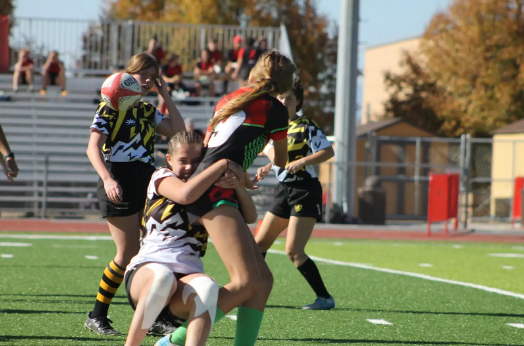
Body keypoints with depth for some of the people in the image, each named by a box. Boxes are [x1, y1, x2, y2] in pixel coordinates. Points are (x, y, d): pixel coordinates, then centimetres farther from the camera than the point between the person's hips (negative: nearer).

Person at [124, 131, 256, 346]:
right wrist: (223, 165, -9)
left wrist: (237, 185, -8)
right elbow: (186, 194, -14)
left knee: (206, 287, -36)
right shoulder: (162, 177, 9)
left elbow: (250, 216, 10)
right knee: (162, 276, -41)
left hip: (188, 277, 3)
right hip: (147, 271, -3)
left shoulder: (210, 190, 20)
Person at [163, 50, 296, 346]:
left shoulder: (229, 99, 23)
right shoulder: (274, 108, 3)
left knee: (263, 280, 5)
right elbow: (281, 162, 18)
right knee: (246, 282, -19)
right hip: (216, 192, -9)